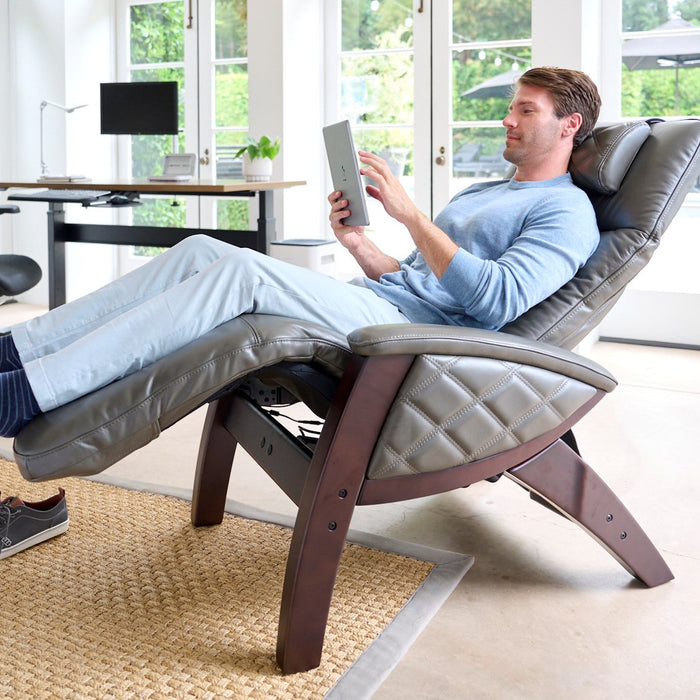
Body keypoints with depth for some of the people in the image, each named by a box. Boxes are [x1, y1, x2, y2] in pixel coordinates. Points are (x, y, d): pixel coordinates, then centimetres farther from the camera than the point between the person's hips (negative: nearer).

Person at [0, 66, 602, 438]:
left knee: (244, 269, -28)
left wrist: (409, 213, -14)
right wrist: (359, 243, 7)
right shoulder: (480, 194, 32)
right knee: (201, 250, -9)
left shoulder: (567, 212, 4)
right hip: (377, 303, 9)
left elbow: (498, 300, -14)